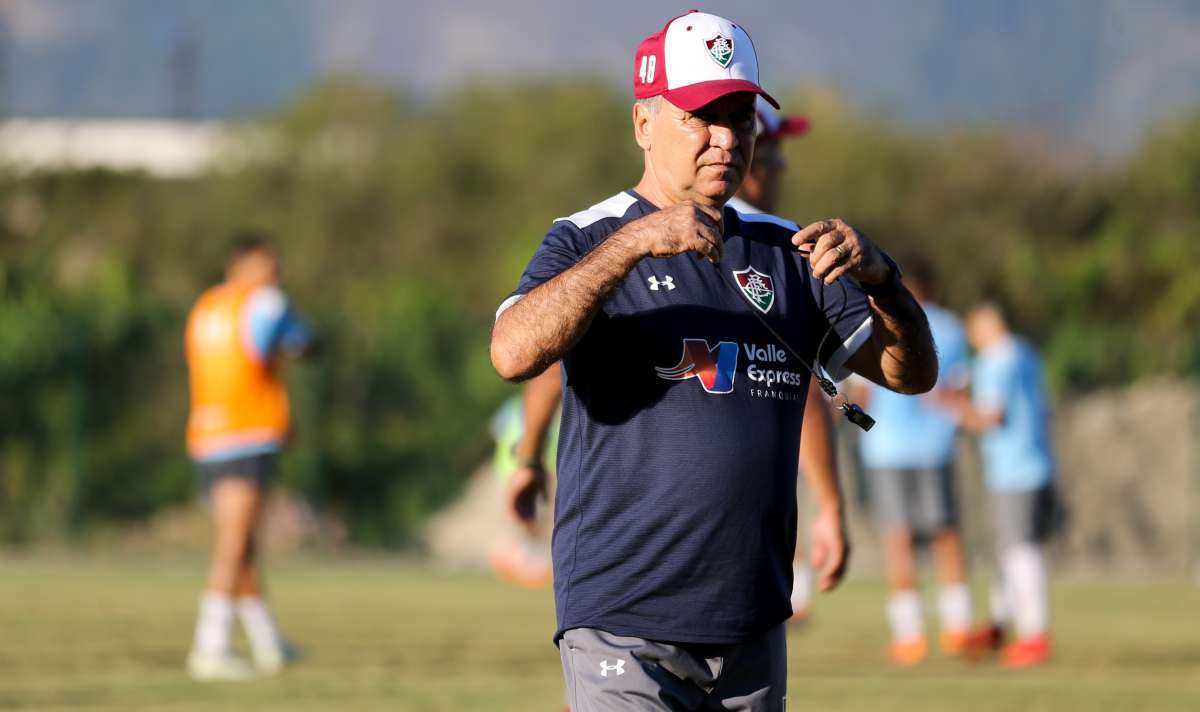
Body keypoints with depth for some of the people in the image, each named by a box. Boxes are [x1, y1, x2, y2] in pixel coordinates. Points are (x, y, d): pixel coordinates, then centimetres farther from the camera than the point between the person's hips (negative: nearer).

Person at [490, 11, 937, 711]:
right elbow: (513, 353, -20)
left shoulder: (786, 252, 15)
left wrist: (878, 274, -10)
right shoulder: (589, 239, 0)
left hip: (756, 630, 5)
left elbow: (912, 372, 10)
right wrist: (634, 242, -27)